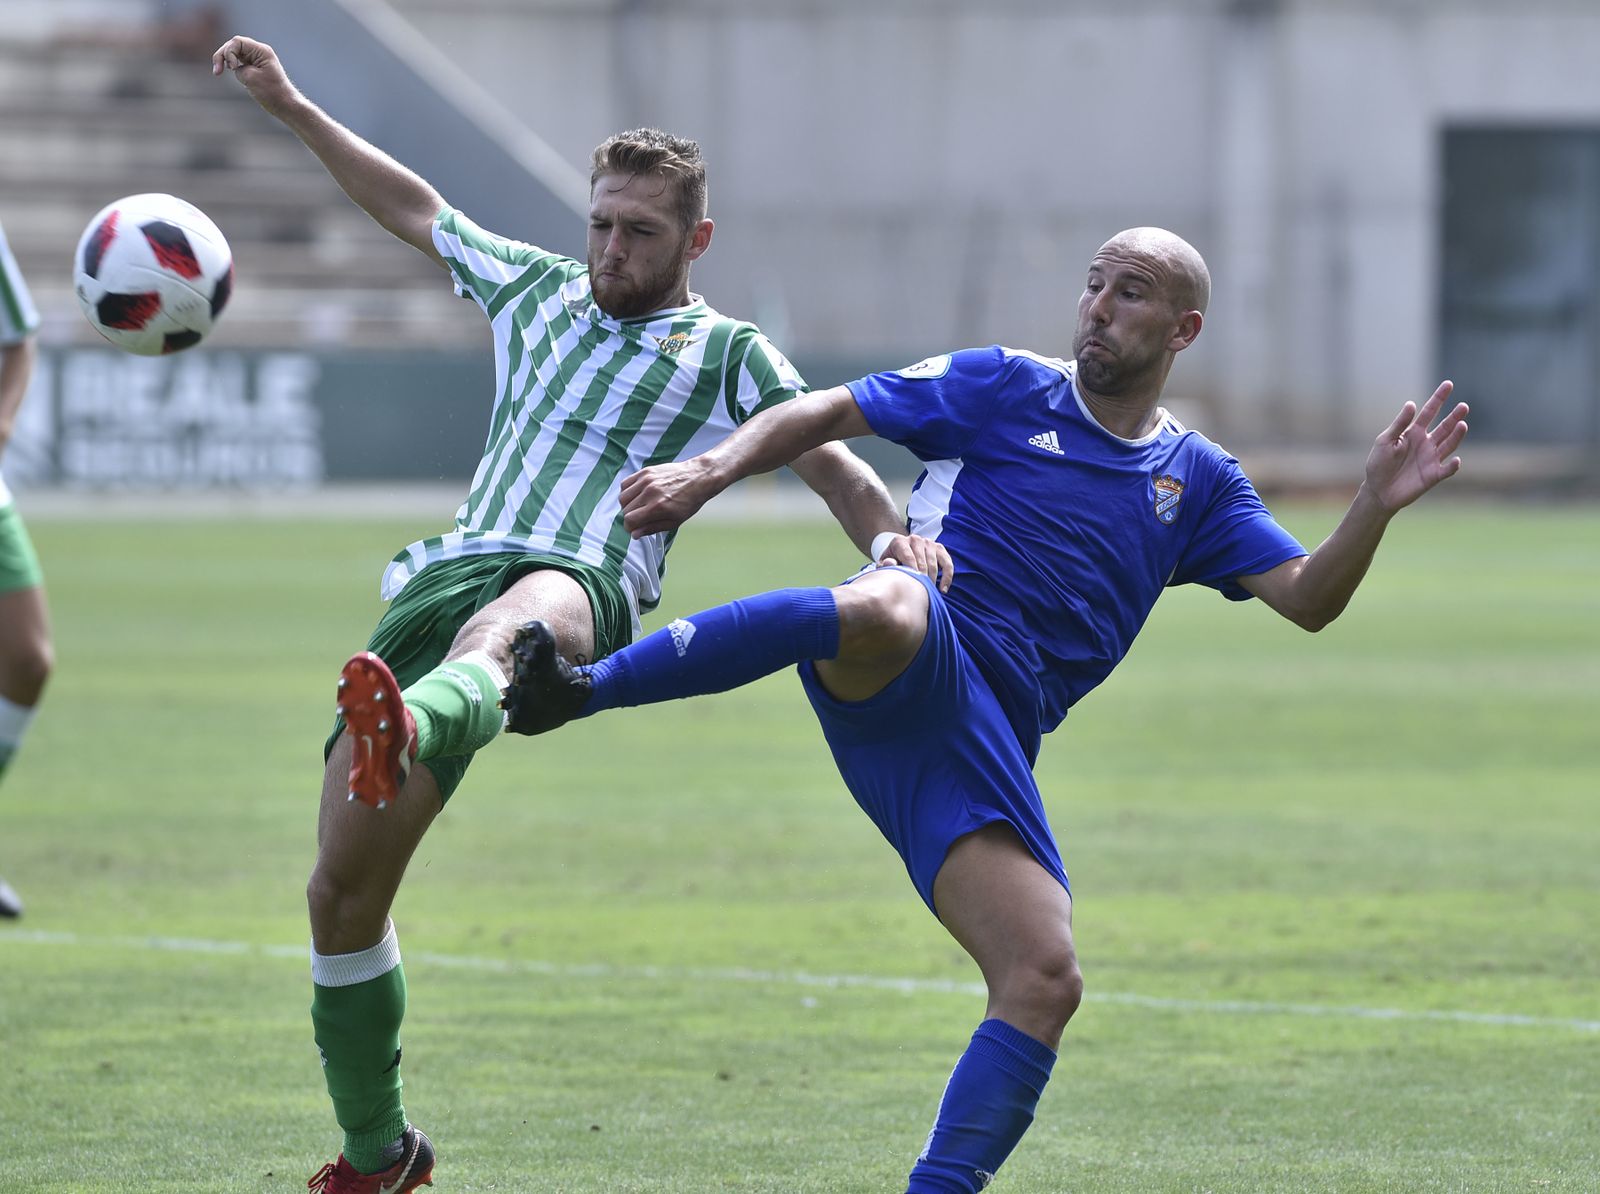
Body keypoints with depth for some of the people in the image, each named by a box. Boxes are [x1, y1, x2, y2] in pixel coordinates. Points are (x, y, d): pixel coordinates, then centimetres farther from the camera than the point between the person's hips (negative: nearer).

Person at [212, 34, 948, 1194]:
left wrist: (892, 543, -15)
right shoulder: (539, 292, 30)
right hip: (443, 576, 6)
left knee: (495, 630, -46)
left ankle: (405, 734, -83)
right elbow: (418, 209, 41)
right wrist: (292, 109, 40)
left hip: (579, 589, -5)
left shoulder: (729, 355, 16)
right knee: (343, 889, -1)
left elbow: (833, 463, 5)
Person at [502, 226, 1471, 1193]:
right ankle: (578, 691, -39)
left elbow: (1307, 599, 16)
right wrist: (714, 470, -8)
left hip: (980, 744, 4)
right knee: (881, 609, -42)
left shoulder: (1198, 481, 23)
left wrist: (1379, 505, -3)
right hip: (903, 672, -4)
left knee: (1046, 982, -13)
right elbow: (826, 417, 10)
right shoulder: (1004, 389, 13)